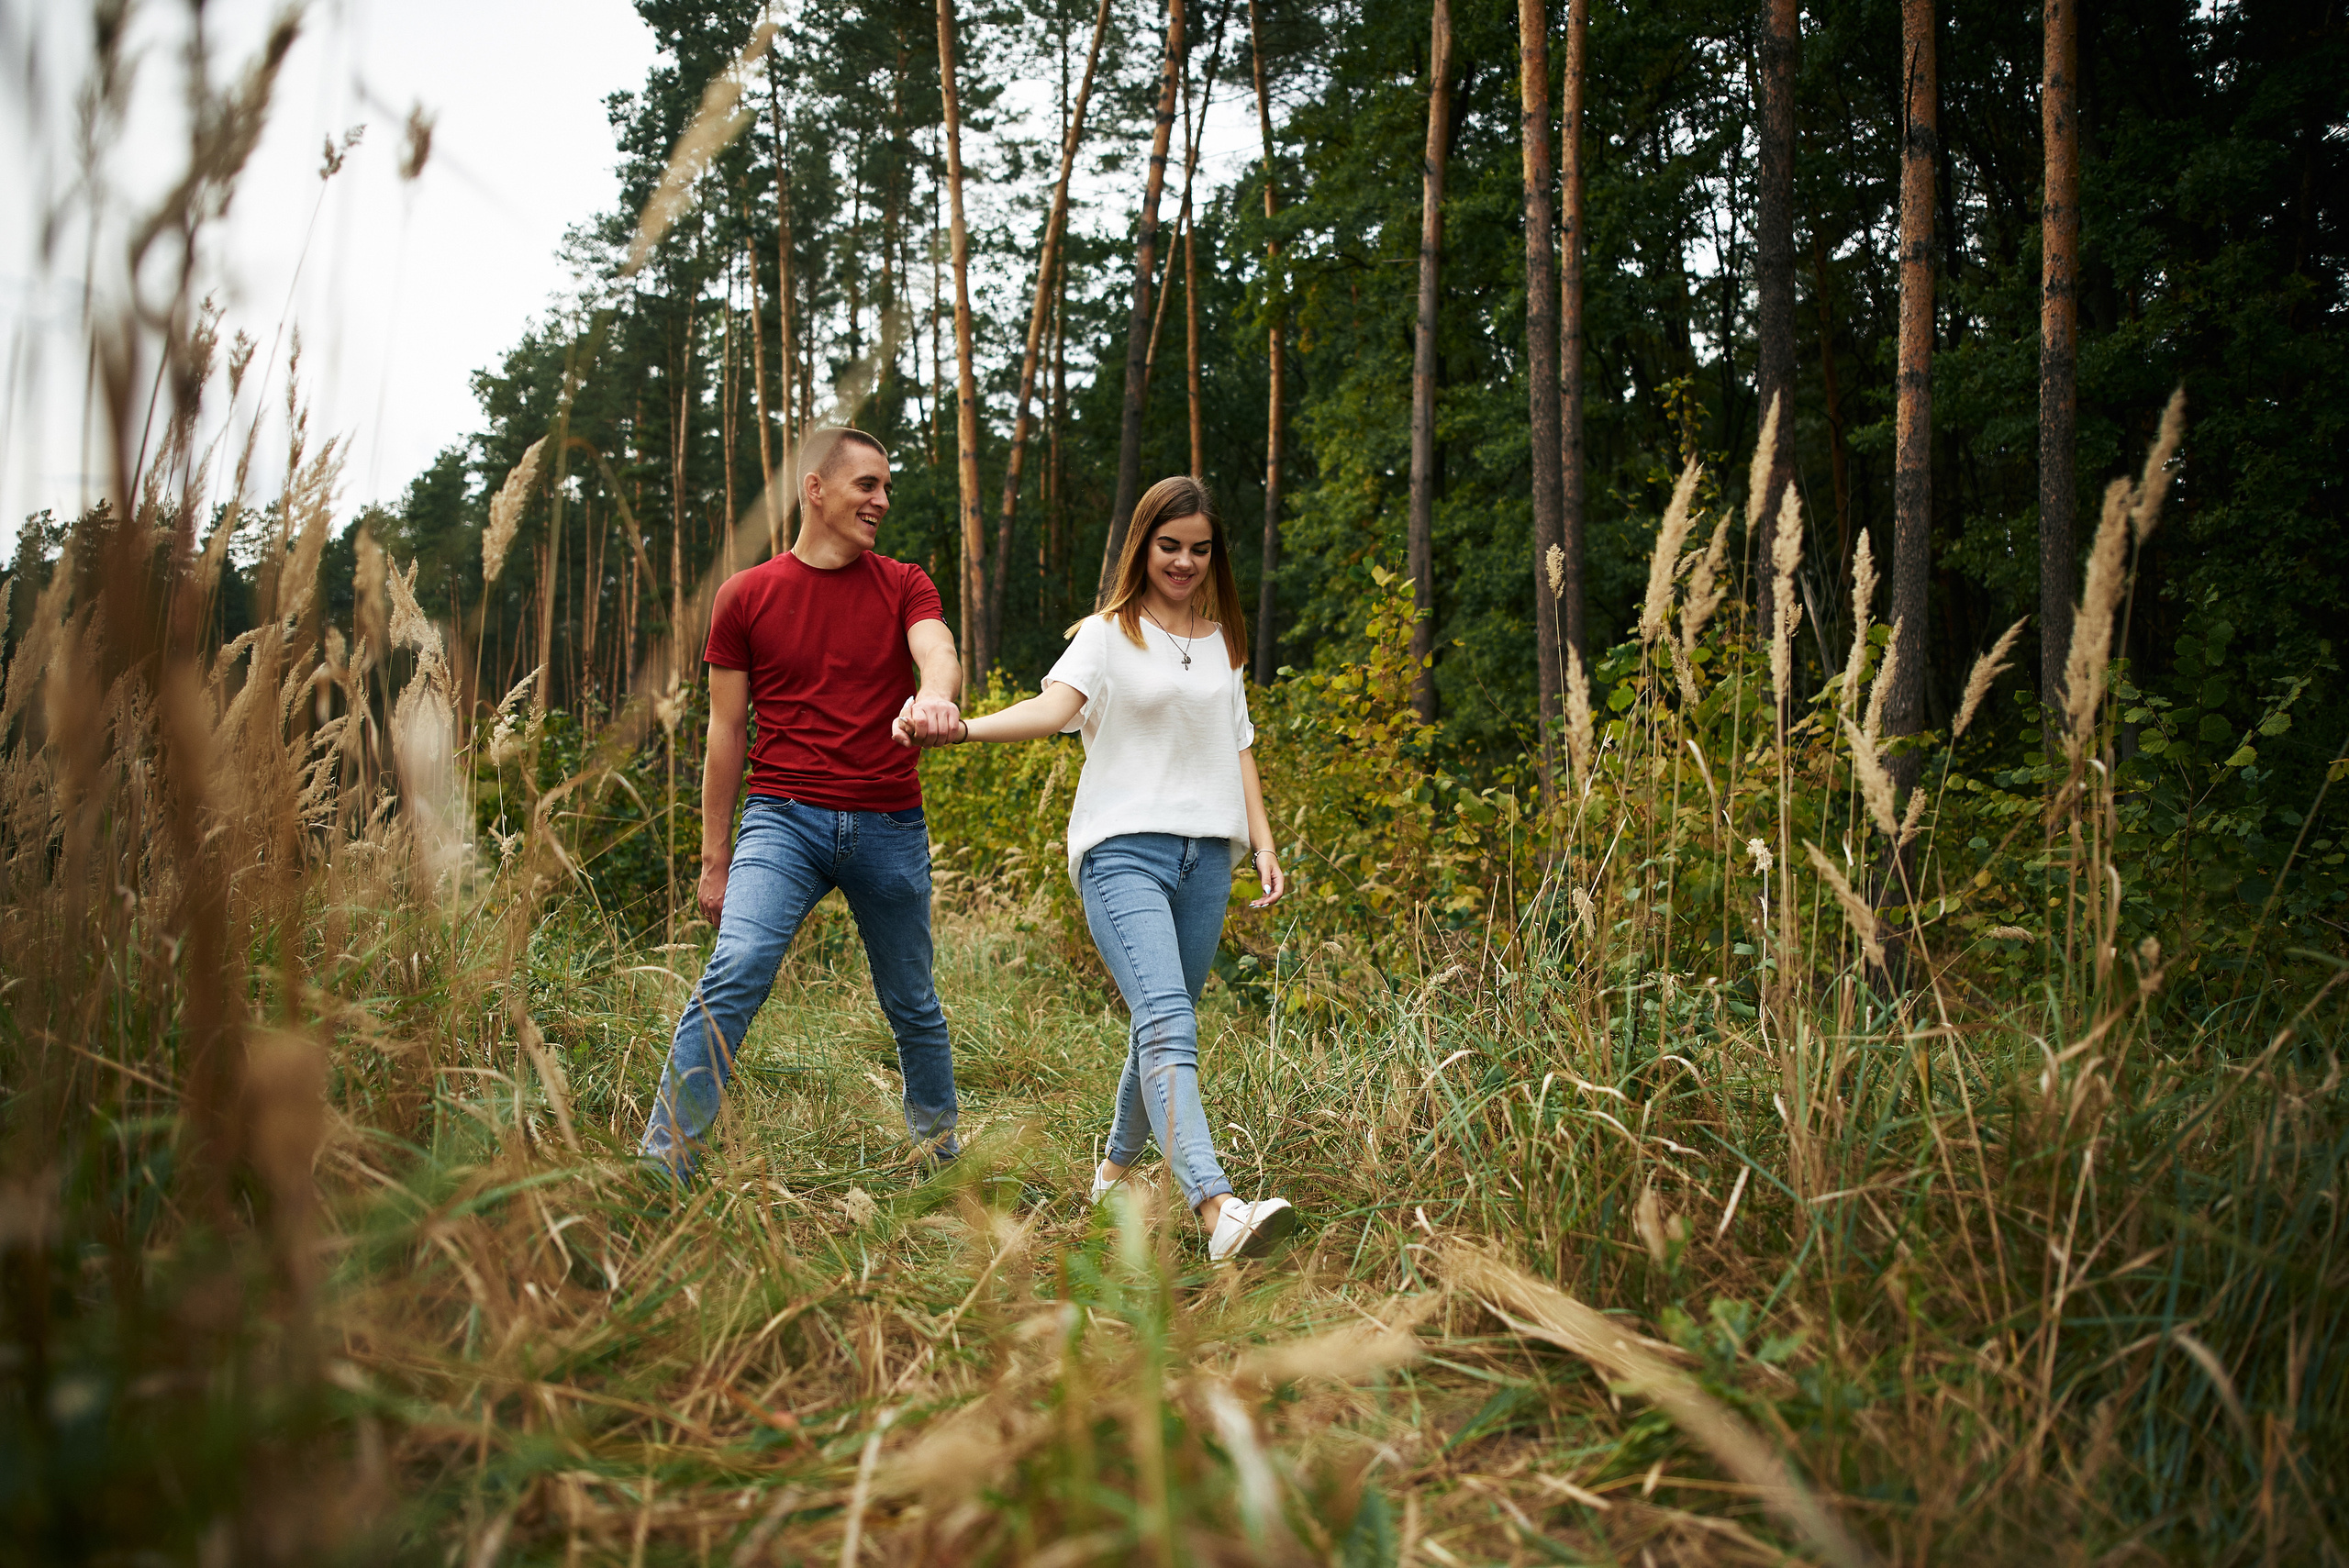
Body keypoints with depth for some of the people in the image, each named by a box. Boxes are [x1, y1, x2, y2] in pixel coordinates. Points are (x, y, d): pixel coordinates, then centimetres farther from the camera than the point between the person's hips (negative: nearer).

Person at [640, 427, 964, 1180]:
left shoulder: (904, 586, 7)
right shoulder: (747, 595, 4)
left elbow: (939, 654, -15)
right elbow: (726, 729, 7)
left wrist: (934, 697, -41)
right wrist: (714, 856, 6)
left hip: (890, 828, 2)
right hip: (784, 819, -2)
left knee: (912, 1003, 14)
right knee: (734, 973, -22)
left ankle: (940, 1140, 36)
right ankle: (663, 1160, -17)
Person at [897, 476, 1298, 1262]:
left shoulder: (1222, 643, 19)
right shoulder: (1108, 633, 2)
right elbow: (1055, 706, -15)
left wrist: (1263, 842, 14)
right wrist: (962, 727, -34)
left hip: (1206, 855, 6)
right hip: (1123, 849, -6)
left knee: (1165, 1026, 9)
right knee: (1168, 1026, -20)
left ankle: (1116, 1169, 29)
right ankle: (1218, 1211, -33)